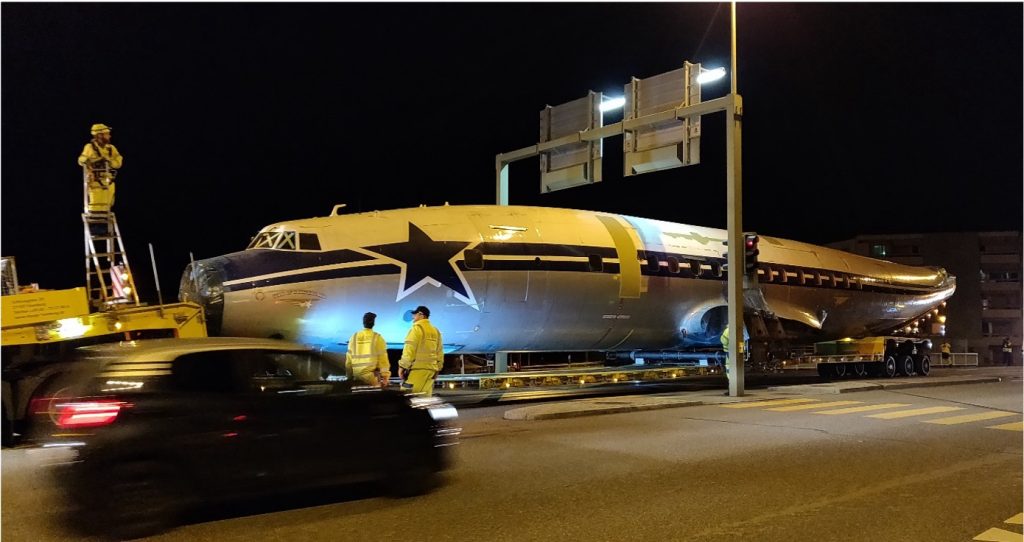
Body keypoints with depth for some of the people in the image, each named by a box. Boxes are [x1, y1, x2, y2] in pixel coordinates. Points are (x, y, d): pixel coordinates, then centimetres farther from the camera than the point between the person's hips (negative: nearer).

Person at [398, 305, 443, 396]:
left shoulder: (417, 328, -5)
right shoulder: (435, 331, 18)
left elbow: (409, 349, -12)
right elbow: (440, 352, 18)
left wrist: (402, 366, -9)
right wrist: (438, 368, 22)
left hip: (418, 368, -8)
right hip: (431, 369, 8)